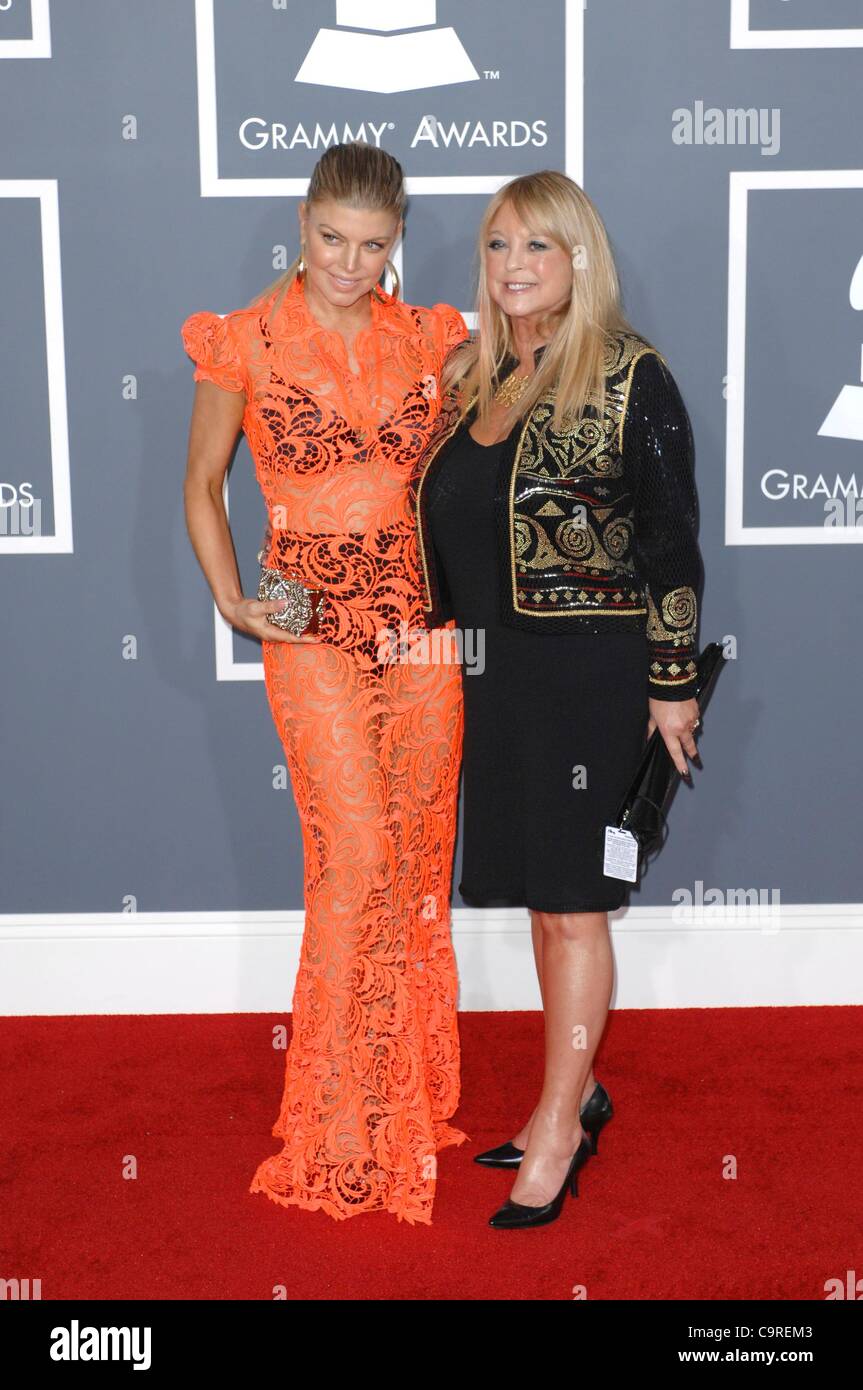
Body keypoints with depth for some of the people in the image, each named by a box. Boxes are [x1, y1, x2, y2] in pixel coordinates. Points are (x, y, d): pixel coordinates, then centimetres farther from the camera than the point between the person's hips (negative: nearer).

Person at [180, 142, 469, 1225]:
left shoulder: (426, 340, 6)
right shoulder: (247, 342, -2)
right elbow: (202, 483, 7)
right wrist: (230, 599, -5)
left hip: (421, 623, 3)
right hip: (312, 630, -3)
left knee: (418, 851, 8)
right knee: (355, 855, -9)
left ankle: (411, 1085, 27)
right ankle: (343, 1130, 6)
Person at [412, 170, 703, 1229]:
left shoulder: (630, 377, -8)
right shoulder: (471, 374, 11)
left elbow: (671, 540, -8)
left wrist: (673, 683, -9)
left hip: (592, 667, -6)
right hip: (497, 665, 7)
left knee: (569, 899, 0)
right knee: (540, 893, 13)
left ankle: (561, 1122, 13)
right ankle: (574, 1093, 28)